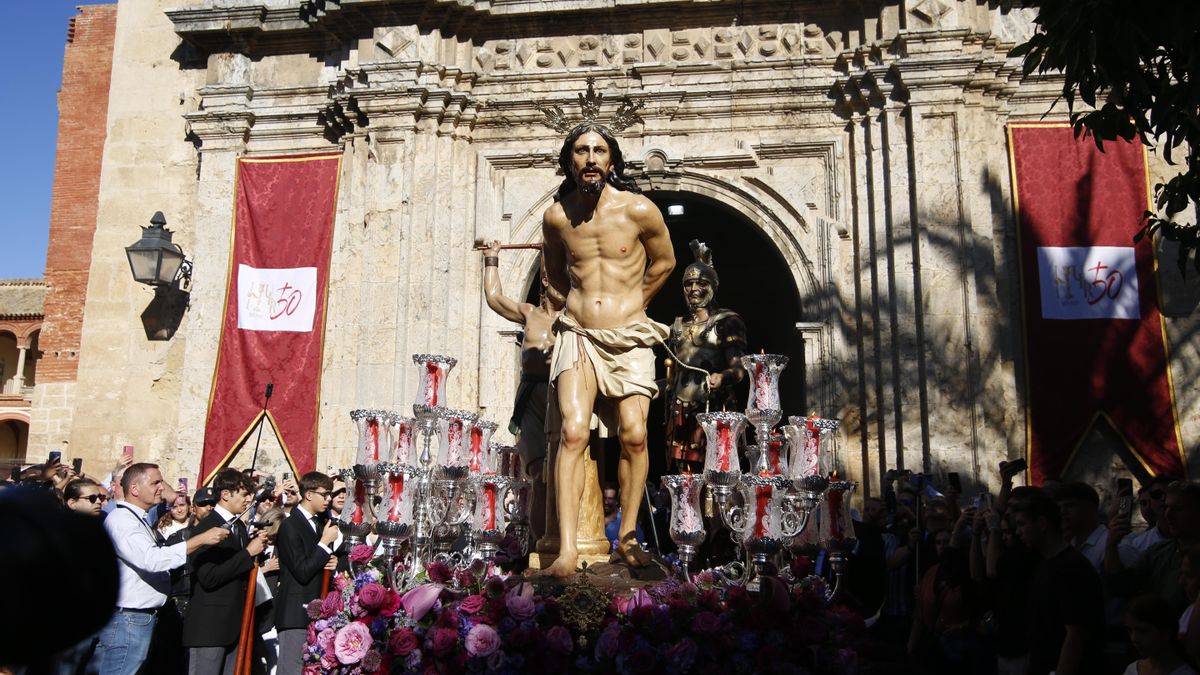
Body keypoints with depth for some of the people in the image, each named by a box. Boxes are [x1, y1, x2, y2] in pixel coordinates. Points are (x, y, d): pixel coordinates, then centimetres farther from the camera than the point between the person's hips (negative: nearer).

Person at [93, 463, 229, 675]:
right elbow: (152, 559, -28)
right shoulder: (121, 520, -15)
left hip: (140, 618, 10)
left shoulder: (137, 520, 18)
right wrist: (201, 540, -27)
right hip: (127, 619, -10)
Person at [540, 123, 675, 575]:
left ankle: (627, 537, 12)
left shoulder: (639, 210, -5)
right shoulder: (556, 216, 1)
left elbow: (664, 262, 13)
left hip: (628, 339, 0)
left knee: (634, 435, -7)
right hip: (577, 337, 0)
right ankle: (567, 550, -18)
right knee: (573, 432, -17)